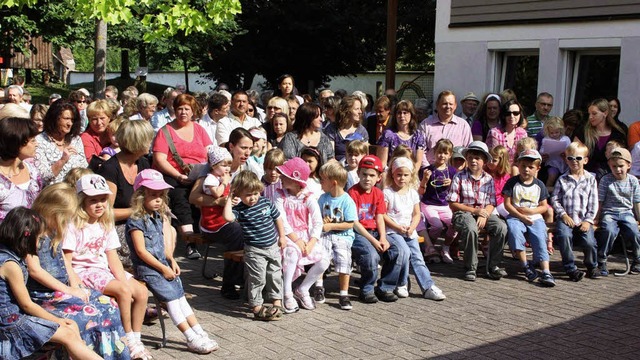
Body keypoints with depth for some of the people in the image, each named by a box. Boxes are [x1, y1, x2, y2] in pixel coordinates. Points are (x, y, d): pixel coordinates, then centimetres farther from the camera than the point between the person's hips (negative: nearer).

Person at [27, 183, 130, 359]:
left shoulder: (54, 233, 15)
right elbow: (34, 270, -17)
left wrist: (76, 286, 1)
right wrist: (67, 290, -16)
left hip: (63, 289, 9)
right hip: (43, 294, -9)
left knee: (108, 306, -6)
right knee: (89, 313, -26)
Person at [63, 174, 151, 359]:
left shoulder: (106, 226, 10)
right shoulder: (73, 226, -10)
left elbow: (113, 258, 5)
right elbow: (66, 262, -13)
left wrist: (123, 280, -8)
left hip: (104, 270, 7)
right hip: (83, 272, -7)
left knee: (141, 292, -10)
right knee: (123, 291, -26)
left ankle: (136, 340, 0)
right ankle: (129, 340, -11)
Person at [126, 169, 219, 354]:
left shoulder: (158, 216, 12)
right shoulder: (136, 221, -14)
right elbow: (141, 251, -18)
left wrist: (171, 261, 4)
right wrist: (163, 268, -16)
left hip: (163, 264, 8)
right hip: (147, 268, -8)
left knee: (180, 296, 2)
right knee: (171, 298, -13)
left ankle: (199, 332, 2)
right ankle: (192, 339, -13)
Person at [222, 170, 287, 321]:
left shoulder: (266, 202, -1)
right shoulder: (239, 209, -13)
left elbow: (277, 218, 12)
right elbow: (227, 216, -35)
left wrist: (282, 236, 12)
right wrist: (229, 199, -24)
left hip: (273, 246, 5)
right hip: (254, 250, -5)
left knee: (275, 275, 15)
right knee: (257, 279, -1)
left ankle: (277, 302, 29)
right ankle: (257, 307, 9)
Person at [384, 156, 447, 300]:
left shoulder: (413, 193, 12)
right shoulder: (387, 192, -3)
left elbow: (417, 214, 13)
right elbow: (383, 215, -7)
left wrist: (412, 227, -6)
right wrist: (398, 227, -14)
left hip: (409, 232, 5)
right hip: (392, 231, -5)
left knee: (417, 257, -6)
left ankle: (429, 287, -7)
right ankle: (401, 285, -10)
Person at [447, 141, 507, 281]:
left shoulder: (488, 179, 7)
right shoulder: (459, 177, -4)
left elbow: (491, 204, 4)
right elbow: (453, 204, -7)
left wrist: (484, 215, -18)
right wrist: (475, 210, -14)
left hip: (483, 212, 4)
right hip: (463, 213, -3)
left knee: (501, 227, -25)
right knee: (471, 229, -37)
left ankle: (493, 266, -12)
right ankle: (471, 268, -20)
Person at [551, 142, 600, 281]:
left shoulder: (590, 179, 9)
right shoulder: (562, 179, 10)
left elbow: (593, 203, 5)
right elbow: (555, 199, 4)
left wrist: (588, 220, -6)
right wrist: (563, 214, -9)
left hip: (584, 220, 0)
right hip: (566, 218, 0)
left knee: (589, 242, -23)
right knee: (564, 236, -31)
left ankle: (592, 266, 10)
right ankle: (571, 268, -16)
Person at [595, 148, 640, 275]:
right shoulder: (605, 180, -1)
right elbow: (599, 201, 0)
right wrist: (596, 218, -4)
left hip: (626, 213, 2)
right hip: (609, 213, -2)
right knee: (610, 231, -33)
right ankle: (601, 262, -18)